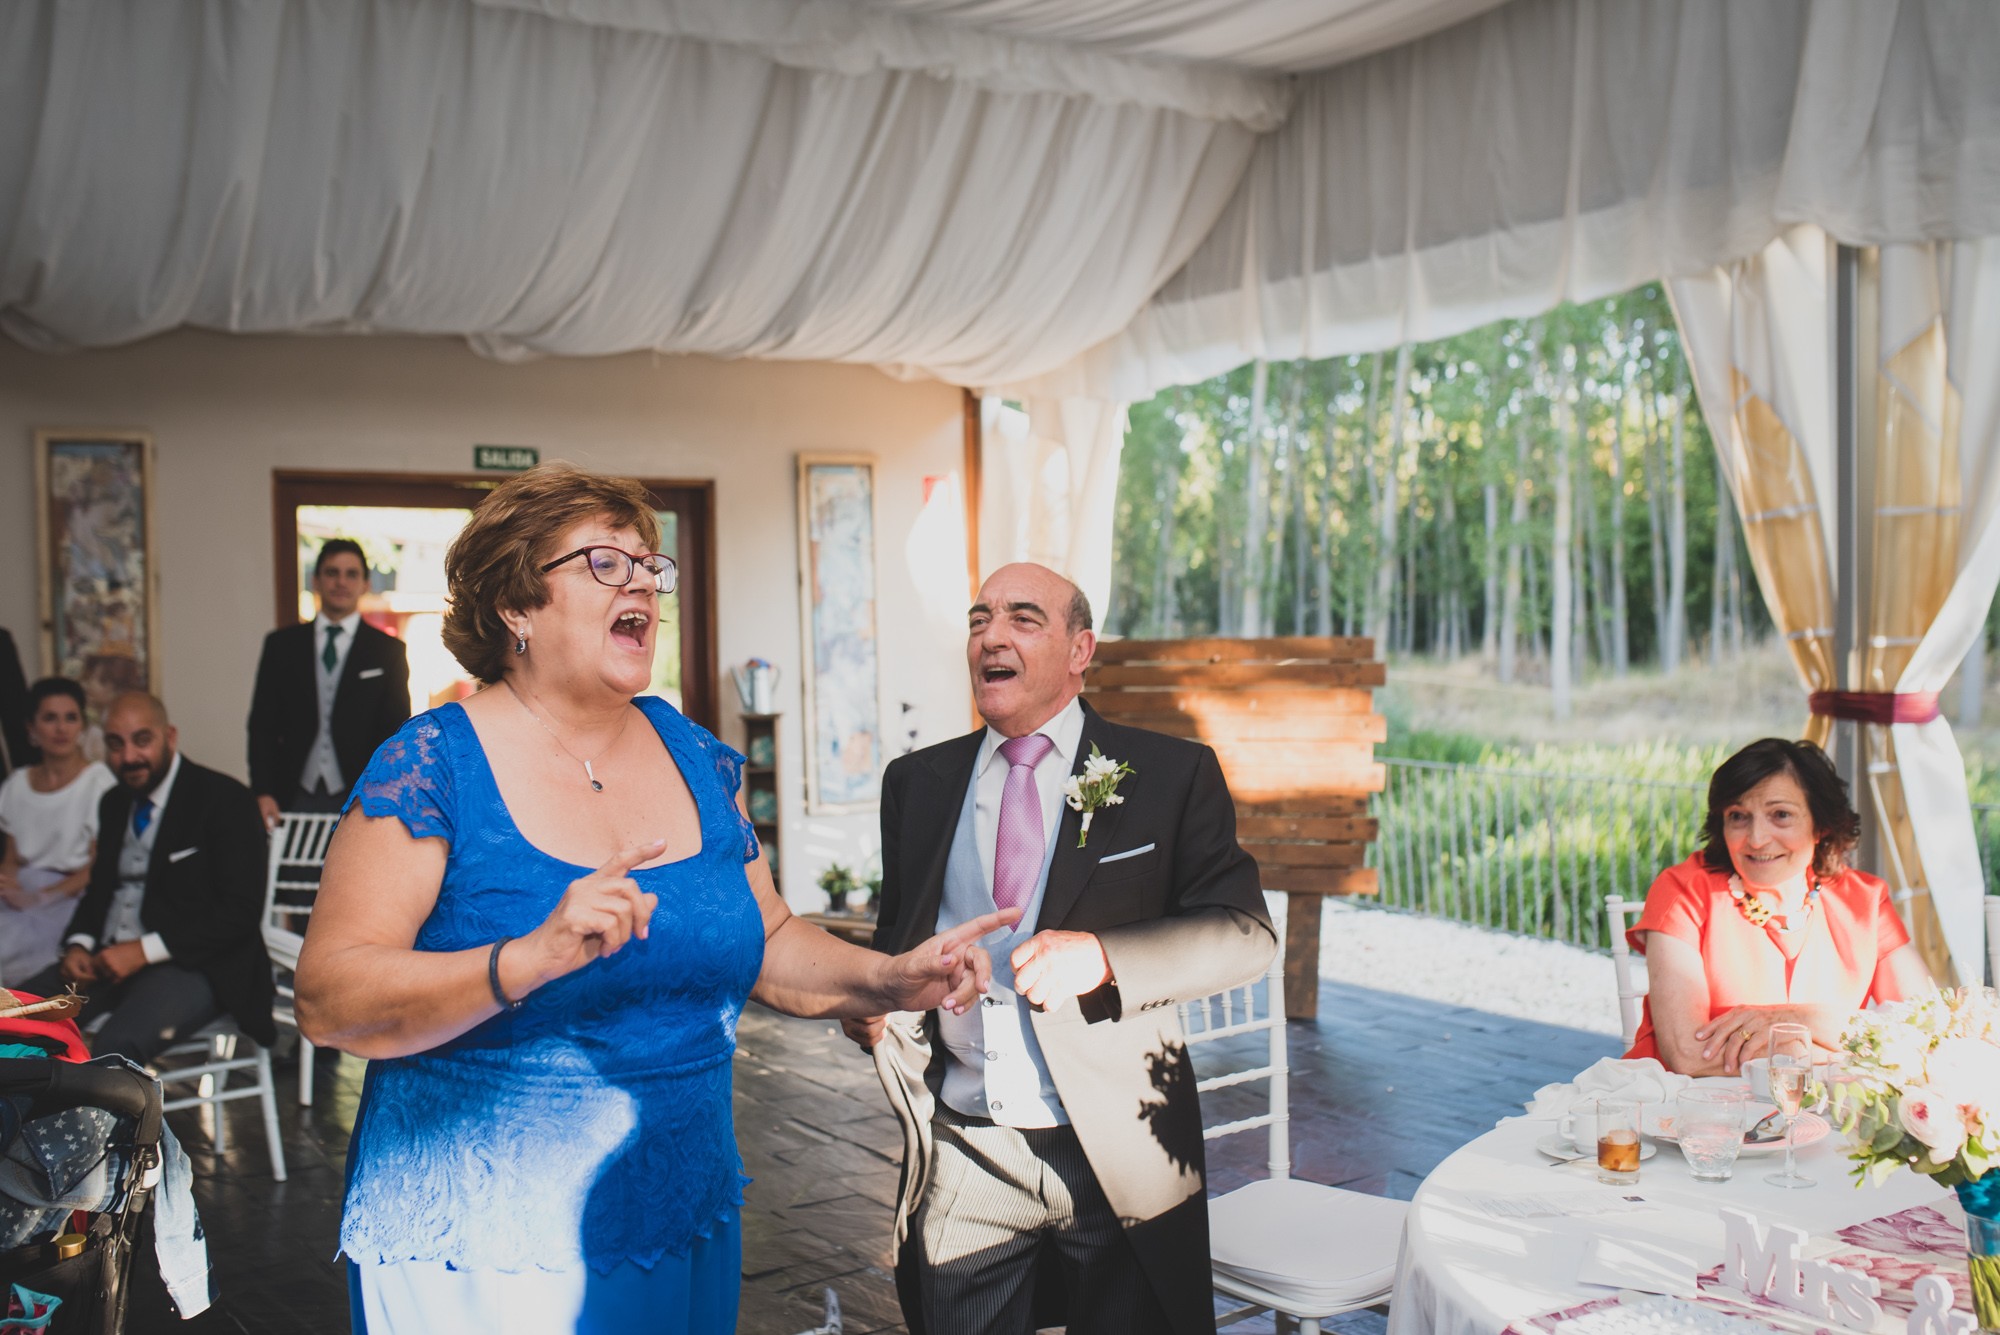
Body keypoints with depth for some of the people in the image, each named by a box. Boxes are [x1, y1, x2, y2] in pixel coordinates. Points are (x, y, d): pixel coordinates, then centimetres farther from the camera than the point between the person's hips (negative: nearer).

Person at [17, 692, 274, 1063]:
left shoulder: (224, 799, -8)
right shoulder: (114, 803, 15)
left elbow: (241, 911, -13)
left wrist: (145, 950, -19)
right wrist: (78, 945, 2)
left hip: (190, 964, -7)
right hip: (109, 959, 7)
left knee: (114, 1048, -33)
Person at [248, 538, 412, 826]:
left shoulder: (388, 650, 6)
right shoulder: (281, 645, 10)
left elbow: (395, 731, 3)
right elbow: (263, 724, 9)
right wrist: (262, 793, -3)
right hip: (295, 798, 2)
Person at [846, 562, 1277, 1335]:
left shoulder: (1170, 774, -4)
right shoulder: (917, 782, 7)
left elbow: (1247, 934, -9)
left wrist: (1103, 956, -25)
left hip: (1118, 1158, -2)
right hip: (961, 1160, 3)